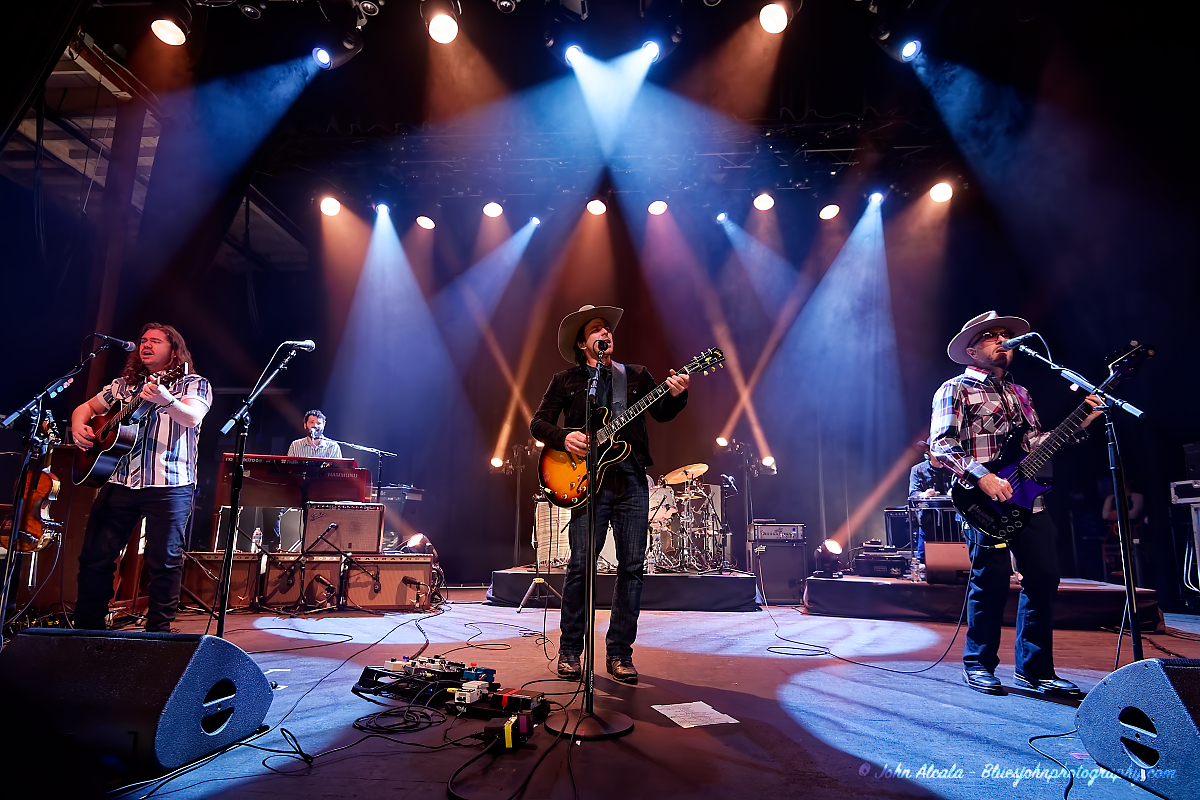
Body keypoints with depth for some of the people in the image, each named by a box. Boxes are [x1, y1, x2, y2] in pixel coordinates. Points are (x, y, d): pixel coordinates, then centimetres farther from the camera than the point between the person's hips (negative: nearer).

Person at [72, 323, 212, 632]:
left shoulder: (193, 384, 2)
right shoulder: (123, 385, 20)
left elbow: (192, 417, -17)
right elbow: (86, 407, 29)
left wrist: (166, 401, -38)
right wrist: (79, 426, 6)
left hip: (169, 484, -5)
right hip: (120, 482, 6)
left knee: (164, 559, -5)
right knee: (95, 556, 7)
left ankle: (158, 629, 5)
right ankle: (87, 626, 20)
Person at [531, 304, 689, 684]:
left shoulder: (636, 375, 18)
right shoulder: (566, 381, 13)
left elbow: (662, 413, 10)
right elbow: (538, 422, 10)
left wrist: (675, 394, -11)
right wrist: (564, 438, -9)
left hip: (631, 479, 2)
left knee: (632, 566, 1)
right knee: (580, 564, -5)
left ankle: (619, 652, 13)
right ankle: (570, 651, 11)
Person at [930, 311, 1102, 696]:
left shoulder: (1019, 394, 22)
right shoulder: (956, 389, -1)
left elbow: (1036, 442, 18)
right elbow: (940, 445, -11)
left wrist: (1079, 425, 5)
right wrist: (982, 477, -22)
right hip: (985, 504, -7)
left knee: (1044, 578, 6)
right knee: (992, 582, -5)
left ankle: (1034, 670, 19)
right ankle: (979, 665, 12)